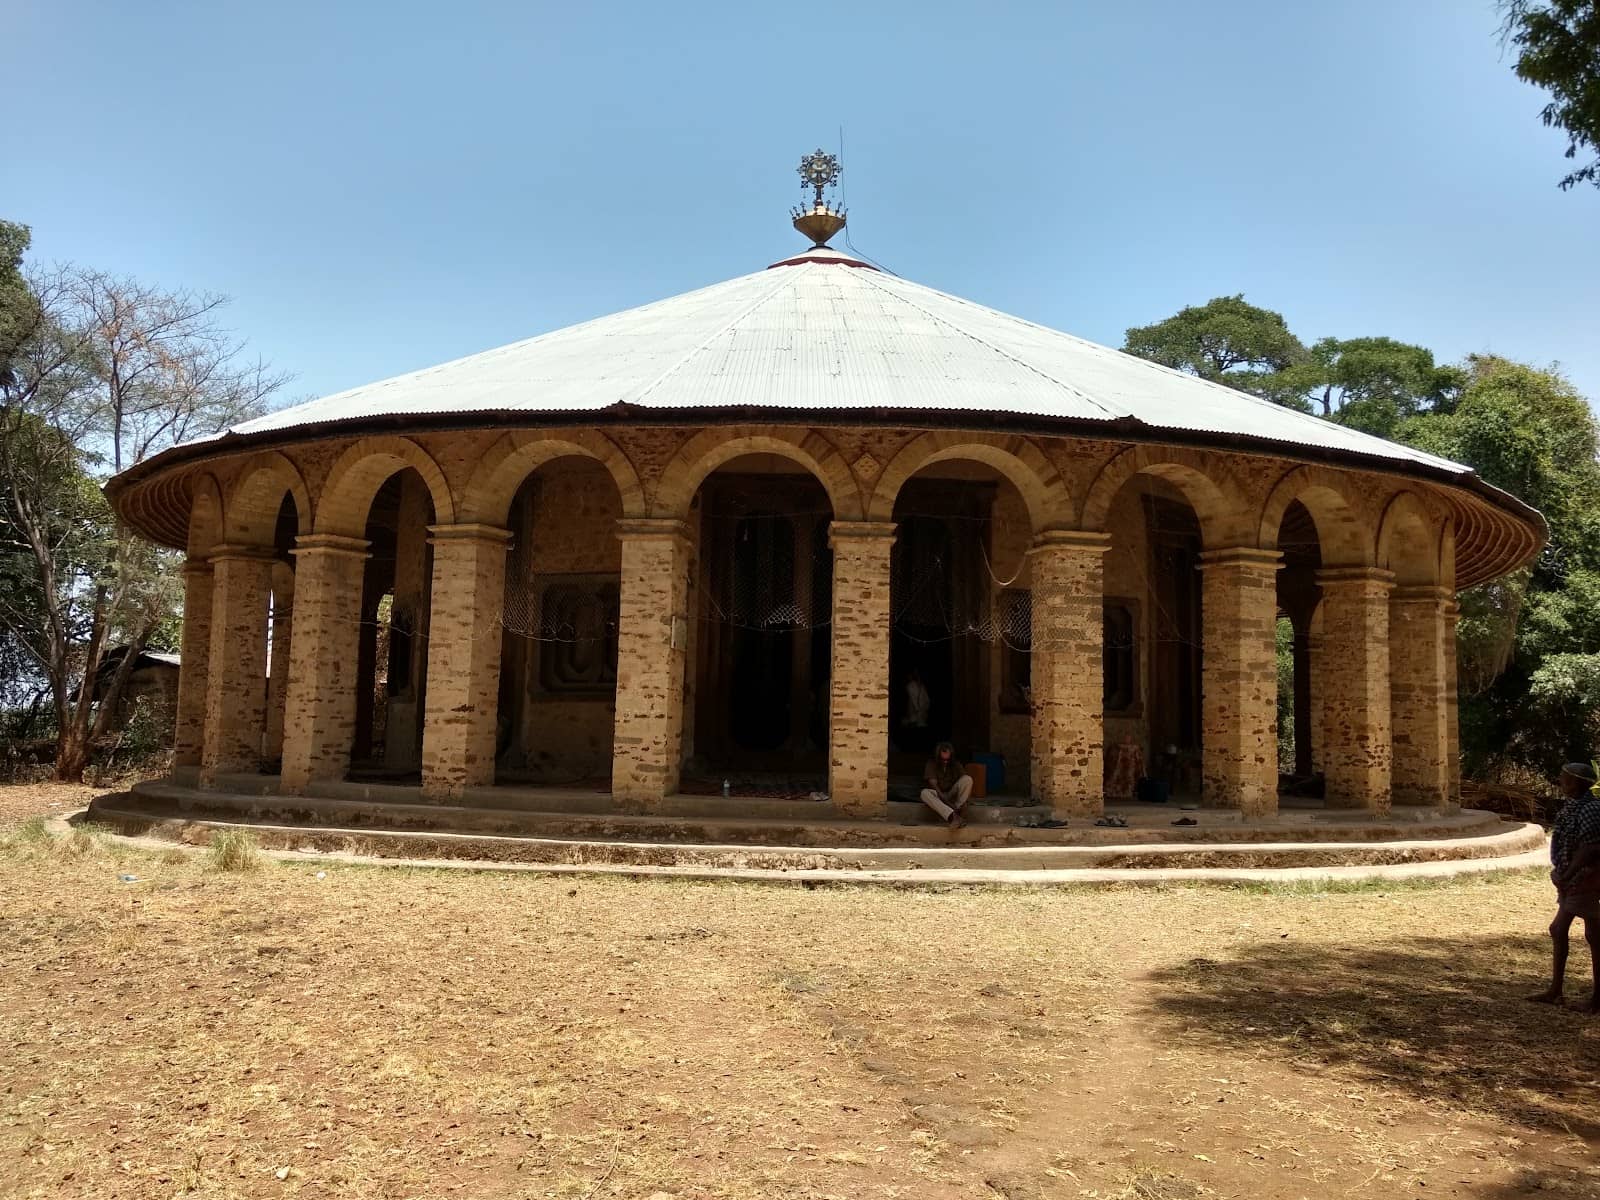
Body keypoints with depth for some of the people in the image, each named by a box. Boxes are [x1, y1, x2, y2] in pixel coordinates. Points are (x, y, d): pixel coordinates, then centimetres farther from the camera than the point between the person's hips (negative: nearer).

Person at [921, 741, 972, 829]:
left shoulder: (956, 765, 1)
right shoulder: (931, 765, -7)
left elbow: (967, 782, -9)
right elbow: (933, 785, -19)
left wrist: (965, 800, -27)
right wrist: (946, 801, -32)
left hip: (952, 795, 2)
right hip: (938, 796, -2)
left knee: (968, 779, -22)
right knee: (925, 793, -36)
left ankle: (956, 812, -30)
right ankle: (952, 816, -54)